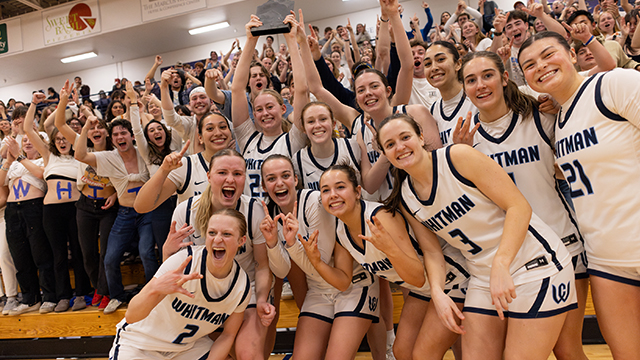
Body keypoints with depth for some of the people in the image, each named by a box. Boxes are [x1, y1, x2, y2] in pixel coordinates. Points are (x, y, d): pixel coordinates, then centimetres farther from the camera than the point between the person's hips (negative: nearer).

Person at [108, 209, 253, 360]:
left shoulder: (242, 286, -15)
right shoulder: (182, 261, -27)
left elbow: (228, 334, -2)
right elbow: (131, 316, -29)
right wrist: (154, 289, -50)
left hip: (189, 346, 4)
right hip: (141, 341, -3)